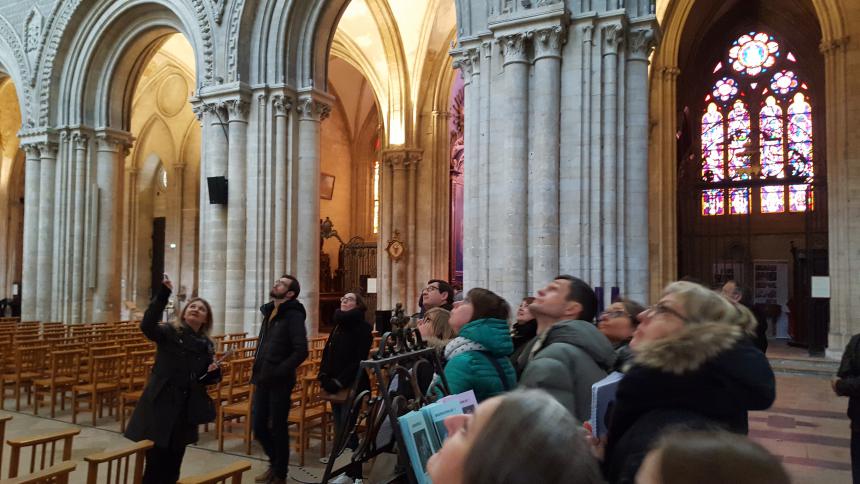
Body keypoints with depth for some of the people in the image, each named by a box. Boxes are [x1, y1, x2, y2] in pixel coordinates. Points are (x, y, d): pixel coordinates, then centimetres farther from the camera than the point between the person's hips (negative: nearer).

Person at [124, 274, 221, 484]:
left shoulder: (206, 345, 8)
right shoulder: (169, 332, -6)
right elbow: (147, 326, -28)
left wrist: (214, 372, -8)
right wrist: (163, 294, -36)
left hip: (186, 410, 5)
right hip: (160, 406, -4)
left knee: (173, 465, 15)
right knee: (155, 463, -1)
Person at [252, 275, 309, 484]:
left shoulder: (293, 316, -12)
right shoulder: (269, 312, 11)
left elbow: (301, 351, -21)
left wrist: (278, 372, -21)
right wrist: (257, 370, 11)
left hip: (280, 382, -7)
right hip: (262, 380, 7)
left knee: (278, 428, 5)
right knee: (258, 426, 13)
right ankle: (275, 462, 37)